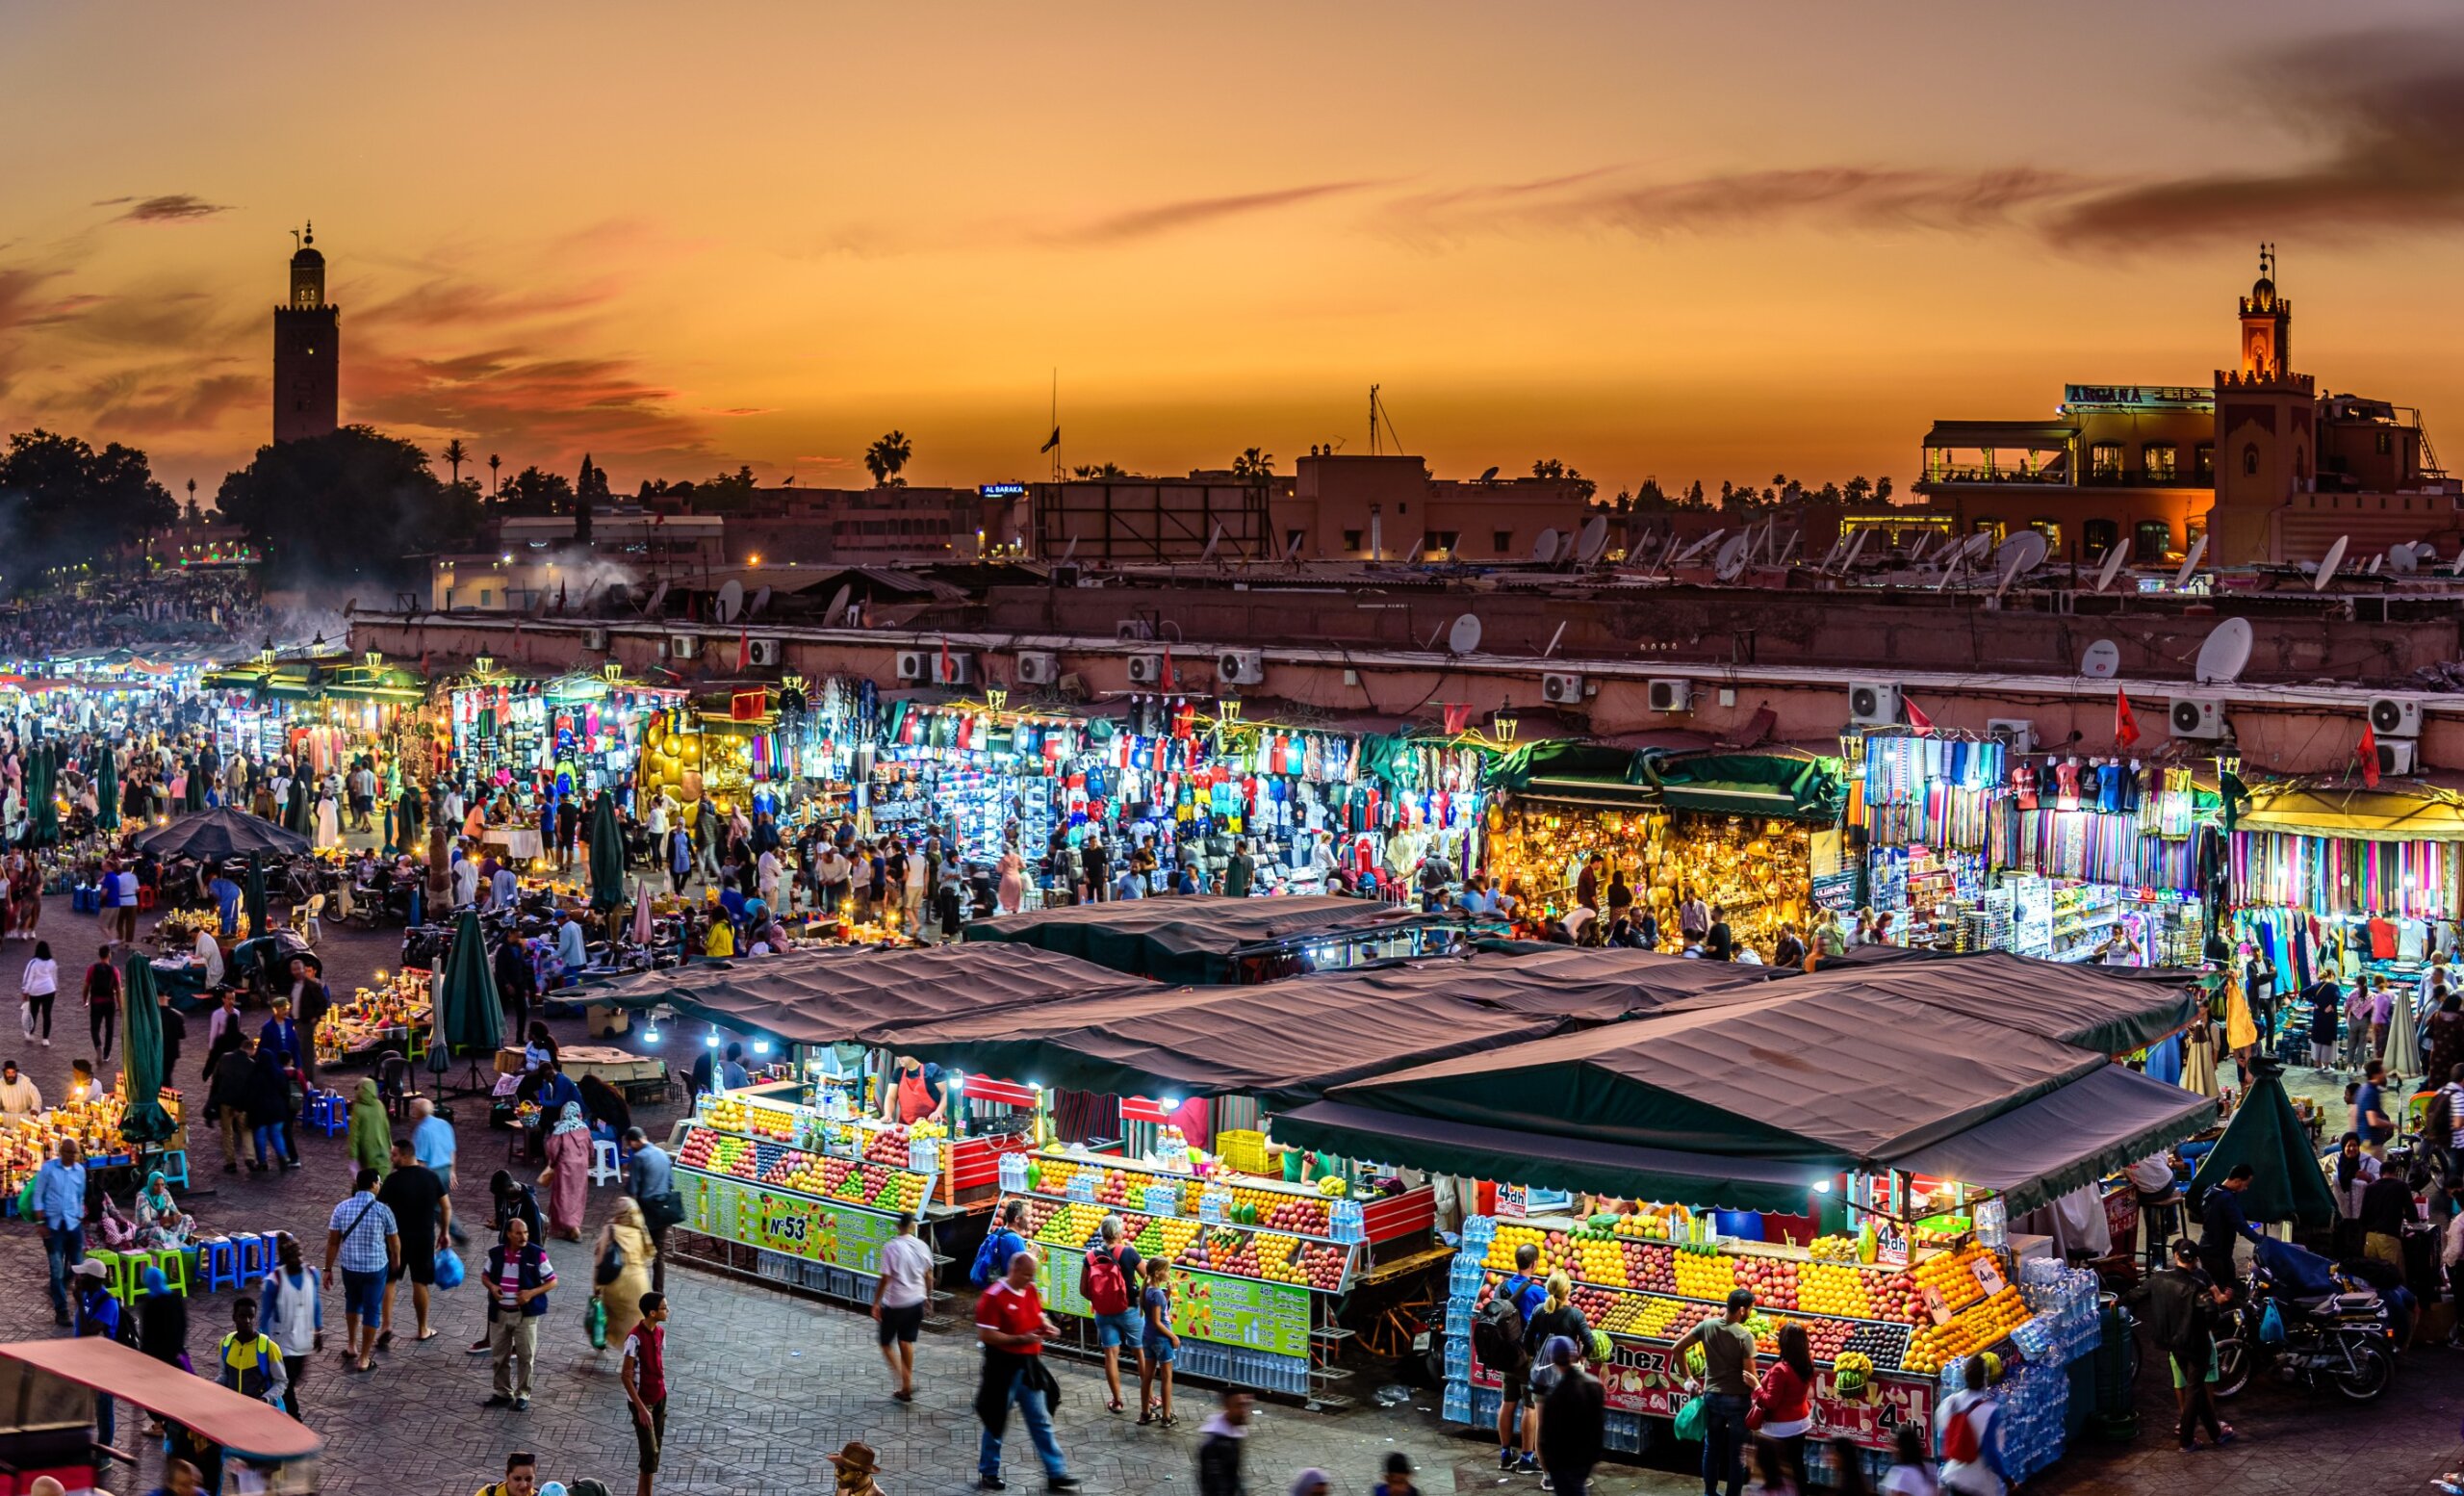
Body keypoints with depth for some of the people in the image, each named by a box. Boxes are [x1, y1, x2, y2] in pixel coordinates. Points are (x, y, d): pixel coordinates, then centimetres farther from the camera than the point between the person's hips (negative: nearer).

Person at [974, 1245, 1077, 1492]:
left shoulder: (1031, 1290, 4)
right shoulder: (994, 1297, -19)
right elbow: (985, 1335, -21)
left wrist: (1046, 1325, -3)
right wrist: (1021, 1339, -25)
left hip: (1028, 1365, 7)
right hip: (1003, 1367, -7)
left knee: (1041, 1422, 11)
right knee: (996, 1421, 8)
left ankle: (1056, 1474, 16)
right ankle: (987, 1474, 24)